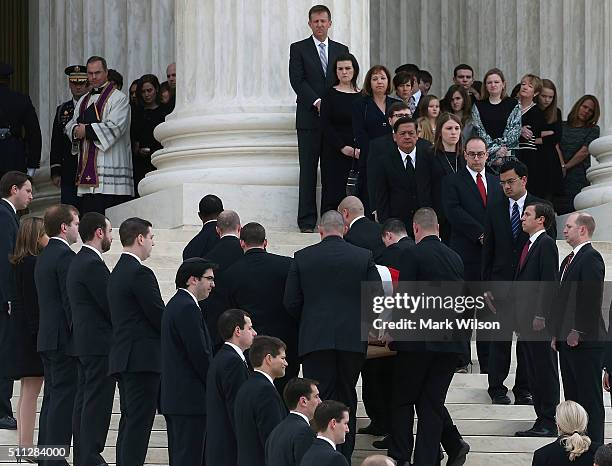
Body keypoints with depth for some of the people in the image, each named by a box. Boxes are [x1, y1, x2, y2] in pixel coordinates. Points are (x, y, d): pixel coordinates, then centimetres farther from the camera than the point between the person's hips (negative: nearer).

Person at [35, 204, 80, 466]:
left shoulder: (44, 256, 16)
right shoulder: (65, 256, -15)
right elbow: (71, 302, -19)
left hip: (47, 339, 10)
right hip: (65, 340, -10)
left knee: (52, 399, 13)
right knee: (64, 399, -8)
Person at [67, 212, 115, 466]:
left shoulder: (78, 262, 15)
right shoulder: (93, 264, -17)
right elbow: (110, 306, -17)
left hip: (84, 342, 10)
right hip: (100, 344, -10)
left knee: (84, 402, 12)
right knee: (97, 404, -8)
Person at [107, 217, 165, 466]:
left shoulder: (117, 272, 16)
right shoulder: (140, 273, -14)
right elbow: (159, 315, -14)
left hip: (123, 359, 10)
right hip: (143, 359, -10)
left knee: (128, 424, 12)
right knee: (139, 424, -10)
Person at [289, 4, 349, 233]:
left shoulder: (341, 50, 14)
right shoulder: (299, 49, 5)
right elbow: (297, 80, -4)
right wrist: (317, 102, -14)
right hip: (309, 118, -2)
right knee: (308, 171, -3)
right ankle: (307, 221, -1)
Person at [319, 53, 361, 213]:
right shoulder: (330, 95, 2)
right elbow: (325, 125, -4)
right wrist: (343, 147, -13)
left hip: (359, 156, 2)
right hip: (335, 154, -2)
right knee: (333, 195, -6)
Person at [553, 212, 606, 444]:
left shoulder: (591, 258, -13)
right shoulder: (569, 260, 18)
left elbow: (592, 297, -20)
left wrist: (578, 332, -19)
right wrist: (557, 333, 17)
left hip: (585, 341, -10)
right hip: (567, 340, 10)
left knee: (591, 398, -5)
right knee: (572, 397, 13)